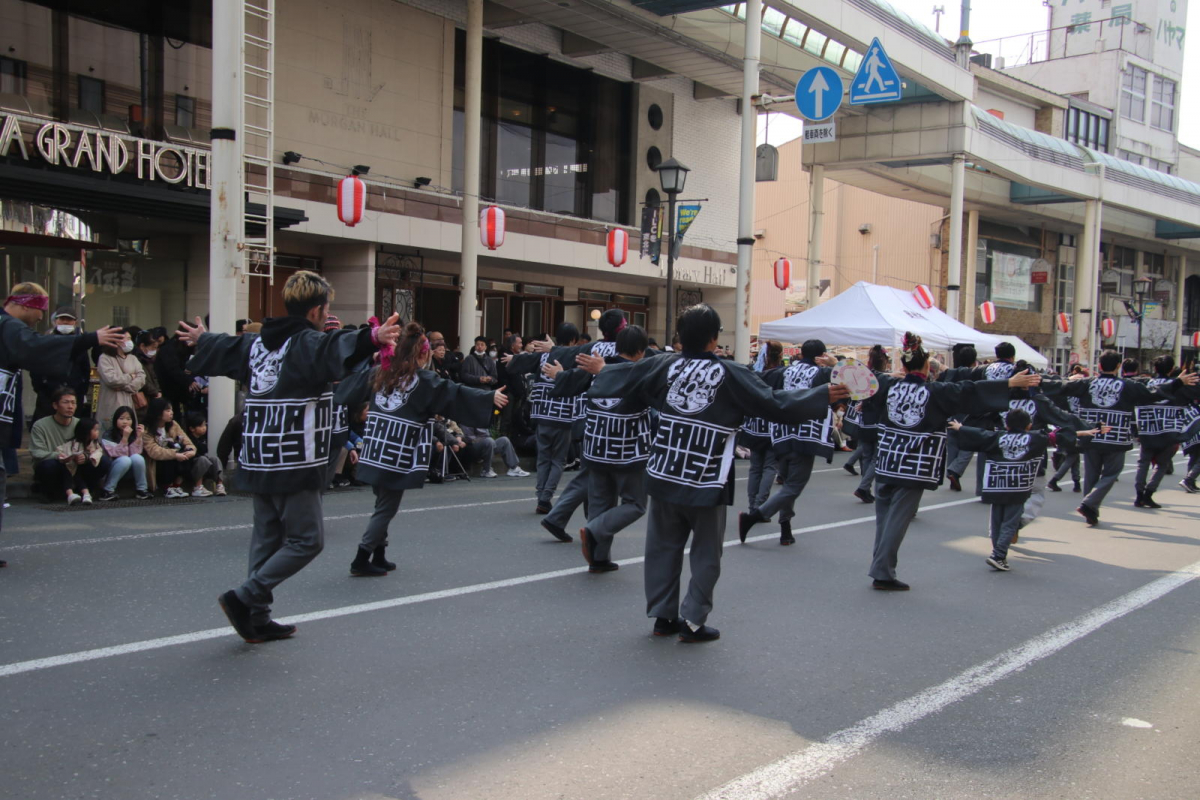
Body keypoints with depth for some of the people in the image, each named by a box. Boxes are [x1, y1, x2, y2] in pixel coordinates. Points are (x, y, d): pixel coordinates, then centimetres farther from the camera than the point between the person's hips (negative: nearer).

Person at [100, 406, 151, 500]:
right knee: (125, 460, -33)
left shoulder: (133, 434, 0)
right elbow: (117, 454, -21)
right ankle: (107, 491, -24)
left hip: (131, 471, 3)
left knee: (137, 458, -26)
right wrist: (125, 438, -30)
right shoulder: (108, 435, -12)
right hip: (112, 468, -3)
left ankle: (142, 489, -15)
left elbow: (135, 453, -10)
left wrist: (138, 437, -20)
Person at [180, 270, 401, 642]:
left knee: (267, 536, 16)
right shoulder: (307, 344, -13)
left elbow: (223, 349, 32)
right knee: (306, 540, 0)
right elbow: (336, 350, -37)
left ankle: (257, 619, 20)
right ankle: (244, 598, -5)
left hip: (259, 461, 9)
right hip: (295, 464, -9)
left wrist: (201, 340, 54)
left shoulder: (257, 343, 12)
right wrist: (372, 339, -54)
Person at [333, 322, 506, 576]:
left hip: (374, 449, 6)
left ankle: (378, 557, 24)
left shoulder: (379, 373, 10)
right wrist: (490, 397, -7)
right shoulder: (424, 380, -5)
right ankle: (362, 560, 0)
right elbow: (456, 393, -10)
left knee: (382, 504, 18)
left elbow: (349, 388, 25)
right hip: (399, 453, -6)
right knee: (387, 507, 1)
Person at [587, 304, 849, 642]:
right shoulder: (731, 374, -10)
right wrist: (823, 395, -4)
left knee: (663, 546, 14)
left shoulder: (665, 365, 1)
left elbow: (622, 378, 12)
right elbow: (775, 405, -11)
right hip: (706, 481, -4)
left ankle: (663, 615, 22)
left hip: (664, 474, 4)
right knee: (706, 553, 10)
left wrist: (597, 372, 32)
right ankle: (692, 621, 10)